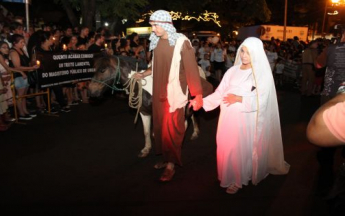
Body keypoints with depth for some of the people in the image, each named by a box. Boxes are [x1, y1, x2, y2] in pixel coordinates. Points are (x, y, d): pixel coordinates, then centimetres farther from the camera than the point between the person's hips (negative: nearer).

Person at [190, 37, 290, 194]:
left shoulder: (262, 74, -4)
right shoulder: (233, 70, 6)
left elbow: (260, 100, -11)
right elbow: (220, 93, 3)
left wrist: (239, 99, -18)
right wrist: (201, 101, -8)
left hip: (245, 118, -4)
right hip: (228, 117, 4)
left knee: (241, 149, 2)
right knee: (226, 148, 8)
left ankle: (238, 179, 21)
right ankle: (229, 176, 29)